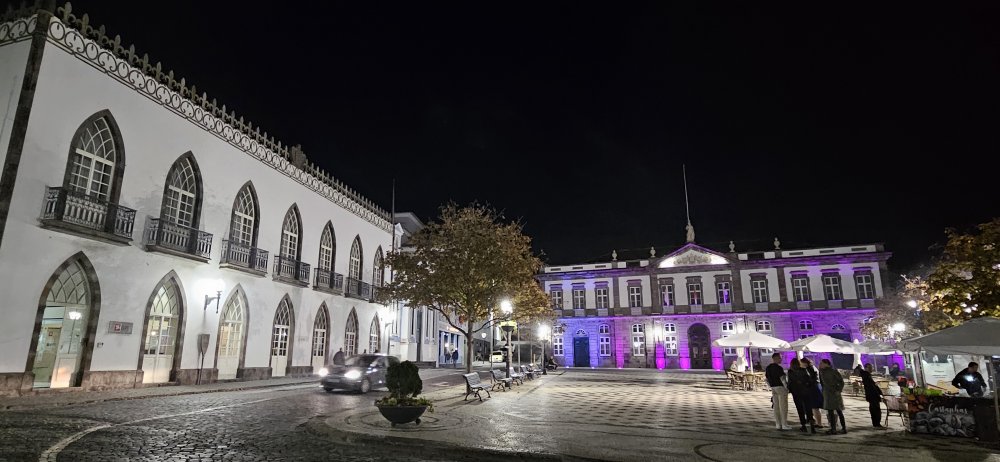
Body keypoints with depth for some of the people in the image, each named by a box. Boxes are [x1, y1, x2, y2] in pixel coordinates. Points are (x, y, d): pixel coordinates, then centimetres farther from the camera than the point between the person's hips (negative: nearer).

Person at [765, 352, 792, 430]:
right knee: (783, 407, -1)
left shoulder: (768, 368, 10)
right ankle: (784, 424, 2)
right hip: (780, 387, -7)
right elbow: (782, 379, -18)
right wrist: (786, 388, -9)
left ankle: (778, 424, 12)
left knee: (776, 406, 9)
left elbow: (766, 379, 13)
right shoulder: (778, 368, -15)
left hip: (773, 388, 7)